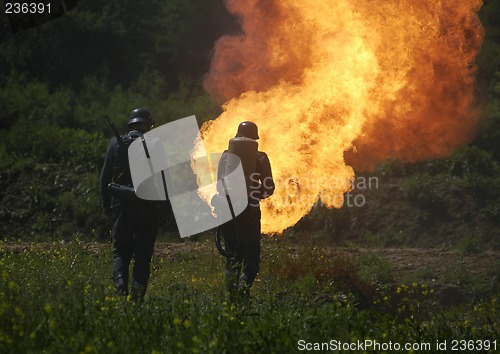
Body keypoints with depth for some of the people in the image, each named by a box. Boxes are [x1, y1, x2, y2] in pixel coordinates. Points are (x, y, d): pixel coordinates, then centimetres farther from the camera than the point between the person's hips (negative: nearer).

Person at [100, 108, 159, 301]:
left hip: (122, 205, 1)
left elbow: (105, 177, 4)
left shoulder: (116, 143, 3)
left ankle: (121, 284, -16)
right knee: (143, 253, 8)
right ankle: (137, 293, 0)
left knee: (121, 250, 9)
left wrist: (106, 205, 10)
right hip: (147, 205, -1)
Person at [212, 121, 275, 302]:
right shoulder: (259, 158, -3)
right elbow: (268, 188, -1)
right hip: (249, 212, -3)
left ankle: (231, 291, 4)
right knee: (251, 257, 3)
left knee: (232, 255, 16)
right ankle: (244, 285, -22)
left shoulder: (226, 156, 4)